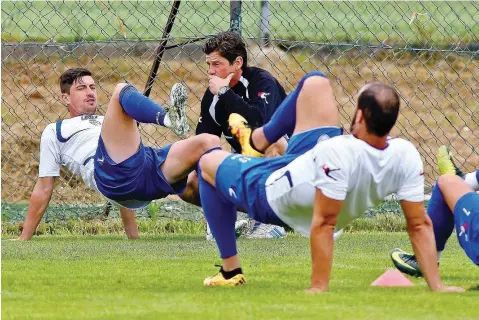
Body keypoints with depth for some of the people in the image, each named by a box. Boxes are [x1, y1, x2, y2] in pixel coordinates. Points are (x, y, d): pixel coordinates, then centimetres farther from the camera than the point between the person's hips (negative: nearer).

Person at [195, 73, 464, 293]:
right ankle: (258, 140, 35)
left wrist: (319, 287, -29)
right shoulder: (407, 156, -29)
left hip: (270, 197, -6)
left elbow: (324, 225, -39)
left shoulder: (338, 154, -45)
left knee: (208, 163, 23)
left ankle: (230, 271, 24)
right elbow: (420, 225, -24)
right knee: (314, 82, 9)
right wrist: (436, 286, -14)